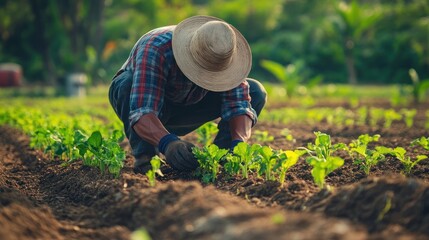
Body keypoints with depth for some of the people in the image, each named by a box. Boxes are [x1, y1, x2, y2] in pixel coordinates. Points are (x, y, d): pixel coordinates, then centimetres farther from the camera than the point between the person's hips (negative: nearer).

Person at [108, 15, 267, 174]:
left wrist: (238, 143, -48)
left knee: (255, 92, -16)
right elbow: (141, 113, -49)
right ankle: (144, 158, -23)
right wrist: (167, 143, -68)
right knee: (127, 83, -41)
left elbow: (239, 105, -29)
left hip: (185, 107, 4)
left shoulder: (223, 55, -26)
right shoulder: (156, 49, -40)